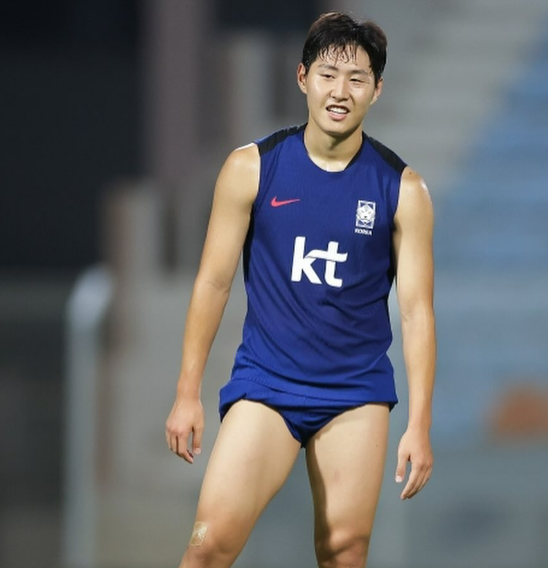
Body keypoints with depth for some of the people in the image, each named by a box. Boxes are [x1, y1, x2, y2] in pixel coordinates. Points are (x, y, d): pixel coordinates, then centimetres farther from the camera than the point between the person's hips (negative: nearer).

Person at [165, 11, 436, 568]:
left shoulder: (402, 189, -2)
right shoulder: (252, 167, -2)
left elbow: (417, 310, -2)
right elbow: (213, 281, 2)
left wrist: (419, 425, -7)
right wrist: (187, 393, -1)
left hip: (356, 392, 1)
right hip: (265, 382, -1)